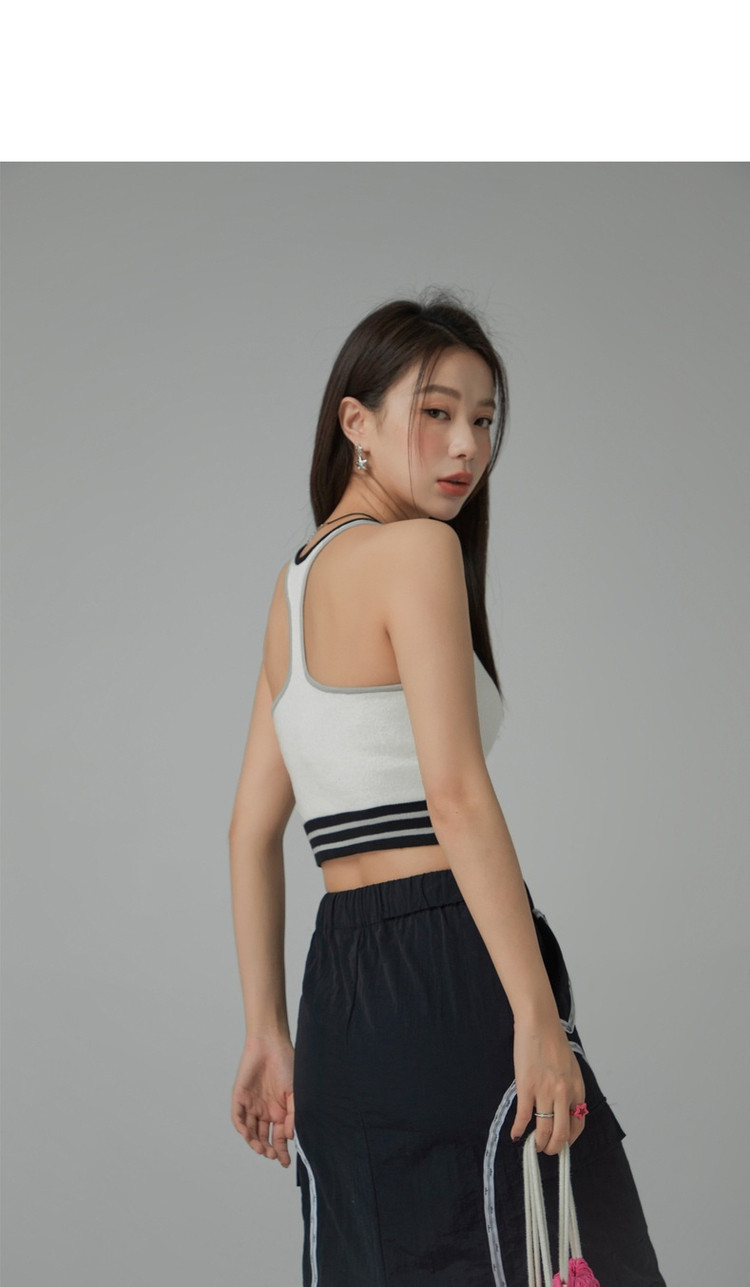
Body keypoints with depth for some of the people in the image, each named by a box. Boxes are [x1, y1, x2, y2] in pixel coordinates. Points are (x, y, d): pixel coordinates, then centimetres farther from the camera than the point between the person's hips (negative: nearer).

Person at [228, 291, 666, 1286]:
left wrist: (268, 1034, 20)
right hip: (452, 967, -9)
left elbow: (253, 829, 18)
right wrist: (538, 1014, -18)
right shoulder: (418, 548, -7)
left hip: (341, 980, 9)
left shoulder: (296, 579, 18)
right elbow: (457, 795, -17)